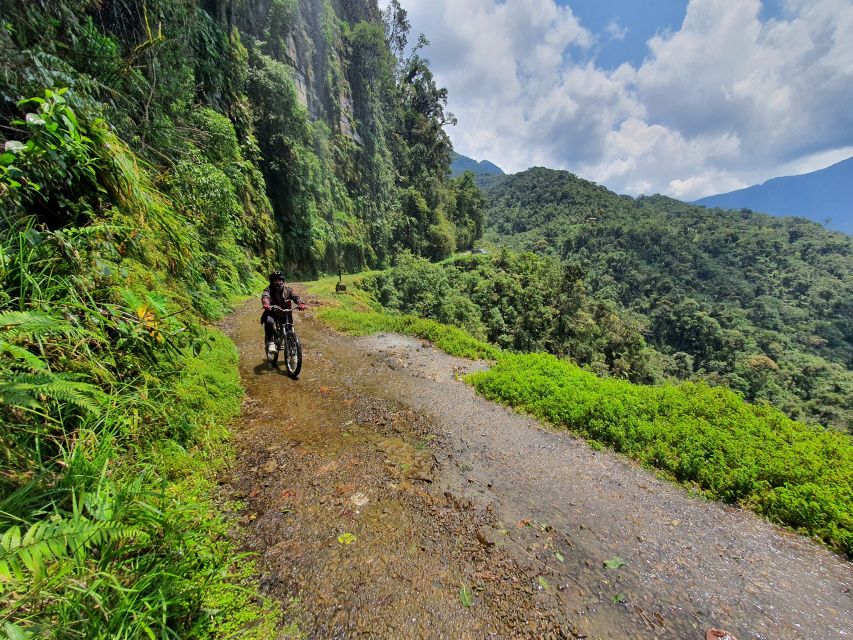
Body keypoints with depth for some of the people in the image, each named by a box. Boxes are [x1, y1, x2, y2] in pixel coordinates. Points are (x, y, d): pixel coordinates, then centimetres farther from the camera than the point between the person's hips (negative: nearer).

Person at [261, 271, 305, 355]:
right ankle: (270, 342, -22)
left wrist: (301, 303, -40)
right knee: (269, 322, -35)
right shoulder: (269, 290, -6)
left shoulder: (287, 290, 0)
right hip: (272, 313, -3)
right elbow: (265, 297, -27)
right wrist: (266, 304, -52)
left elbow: (295, 297, -16)